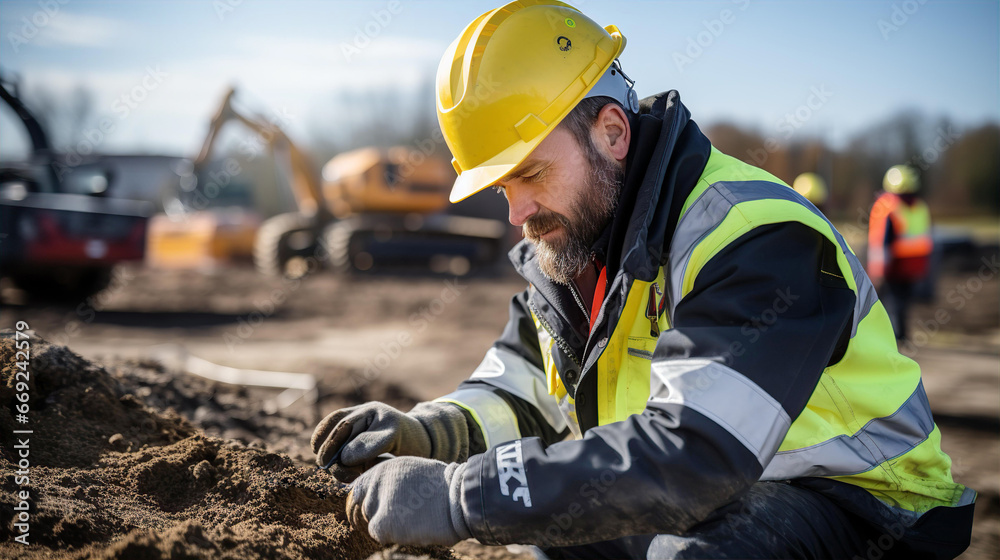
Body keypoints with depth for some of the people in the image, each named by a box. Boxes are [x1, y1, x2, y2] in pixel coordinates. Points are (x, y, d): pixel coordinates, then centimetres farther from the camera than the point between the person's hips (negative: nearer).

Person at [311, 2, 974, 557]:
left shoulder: (753, 236, -26)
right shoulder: (568, 241, 2)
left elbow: (687, 458, -36)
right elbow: (515, 391, 8)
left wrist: (457, 498, -36)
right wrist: (424, 433, -14)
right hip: (698, 500, 8)